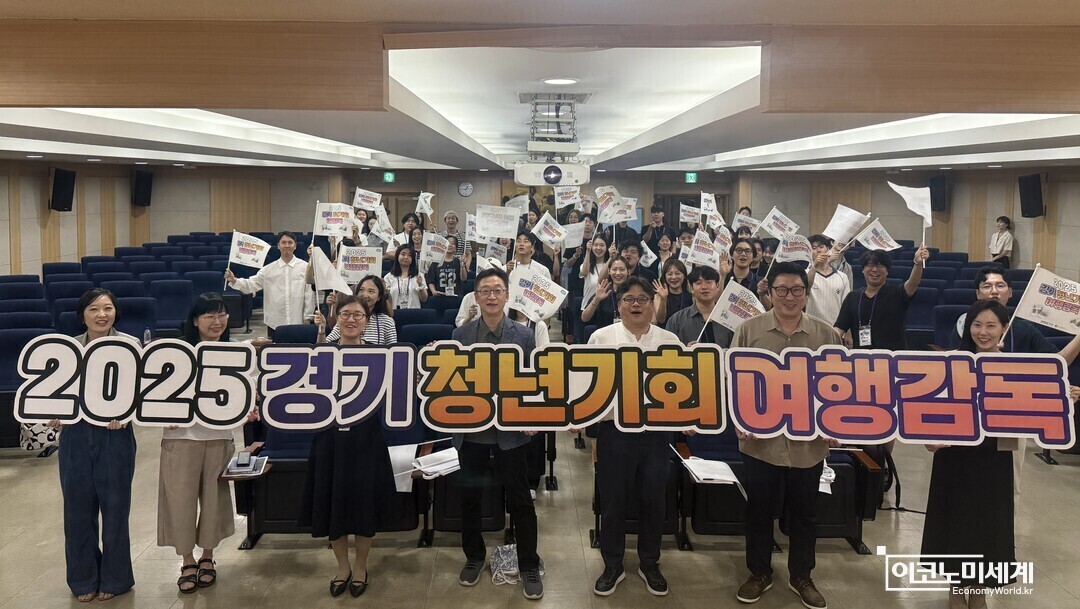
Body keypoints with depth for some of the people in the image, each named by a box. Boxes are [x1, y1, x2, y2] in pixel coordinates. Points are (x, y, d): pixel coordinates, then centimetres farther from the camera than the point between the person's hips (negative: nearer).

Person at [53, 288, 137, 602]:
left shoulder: (130, 345, -2)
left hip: (115, 435, -2)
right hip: (75, 435, 3)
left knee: (114, 508, 6)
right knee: (78, 509, 8)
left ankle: (114, 579, 23)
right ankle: (84, 579, 25)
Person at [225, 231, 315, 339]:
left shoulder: (305, 267, -2)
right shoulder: (269, 269, 5)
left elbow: (309, 294, -1)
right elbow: (251, 284, 1)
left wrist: (308, 318, -2)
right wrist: (234, 281, -16)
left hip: (298, 322, -2)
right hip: (274, 324, 2)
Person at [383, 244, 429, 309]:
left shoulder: (418, 276, 8)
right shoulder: (389, 277, 7)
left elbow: (424, 299, 5)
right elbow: (388, 300, 9)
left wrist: (420, 285, -8)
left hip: (414, 311, 0)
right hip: (395, 311, 0)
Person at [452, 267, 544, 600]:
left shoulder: (524, 335, -3)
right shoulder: (461, 334, 2)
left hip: (510, 430, -2)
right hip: (470, 429, 2)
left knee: (520, 500, 6)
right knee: (470, 497, 15)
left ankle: (529, 566, 21)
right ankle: (474, 556, 36)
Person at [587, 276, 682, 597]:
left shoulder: (669, 340, 5)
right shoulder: (601, 337, 0)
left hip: (656, 430, 2)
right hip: (614, 429, -1)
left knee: (653, 499, 11)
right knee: (612, 500, 6)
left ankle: (649, 563, 30)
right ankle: (613, 565, 25)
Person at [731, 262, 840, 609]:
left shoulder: (825, 334, 0)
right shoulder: (749, 330, -4)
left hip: (809, 442, 1)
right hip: (760, 440, -1)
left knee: (804, 513, 15)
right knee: (759, 510, 13)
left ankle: (801, 576, 34)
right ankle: (759, 572, 32)